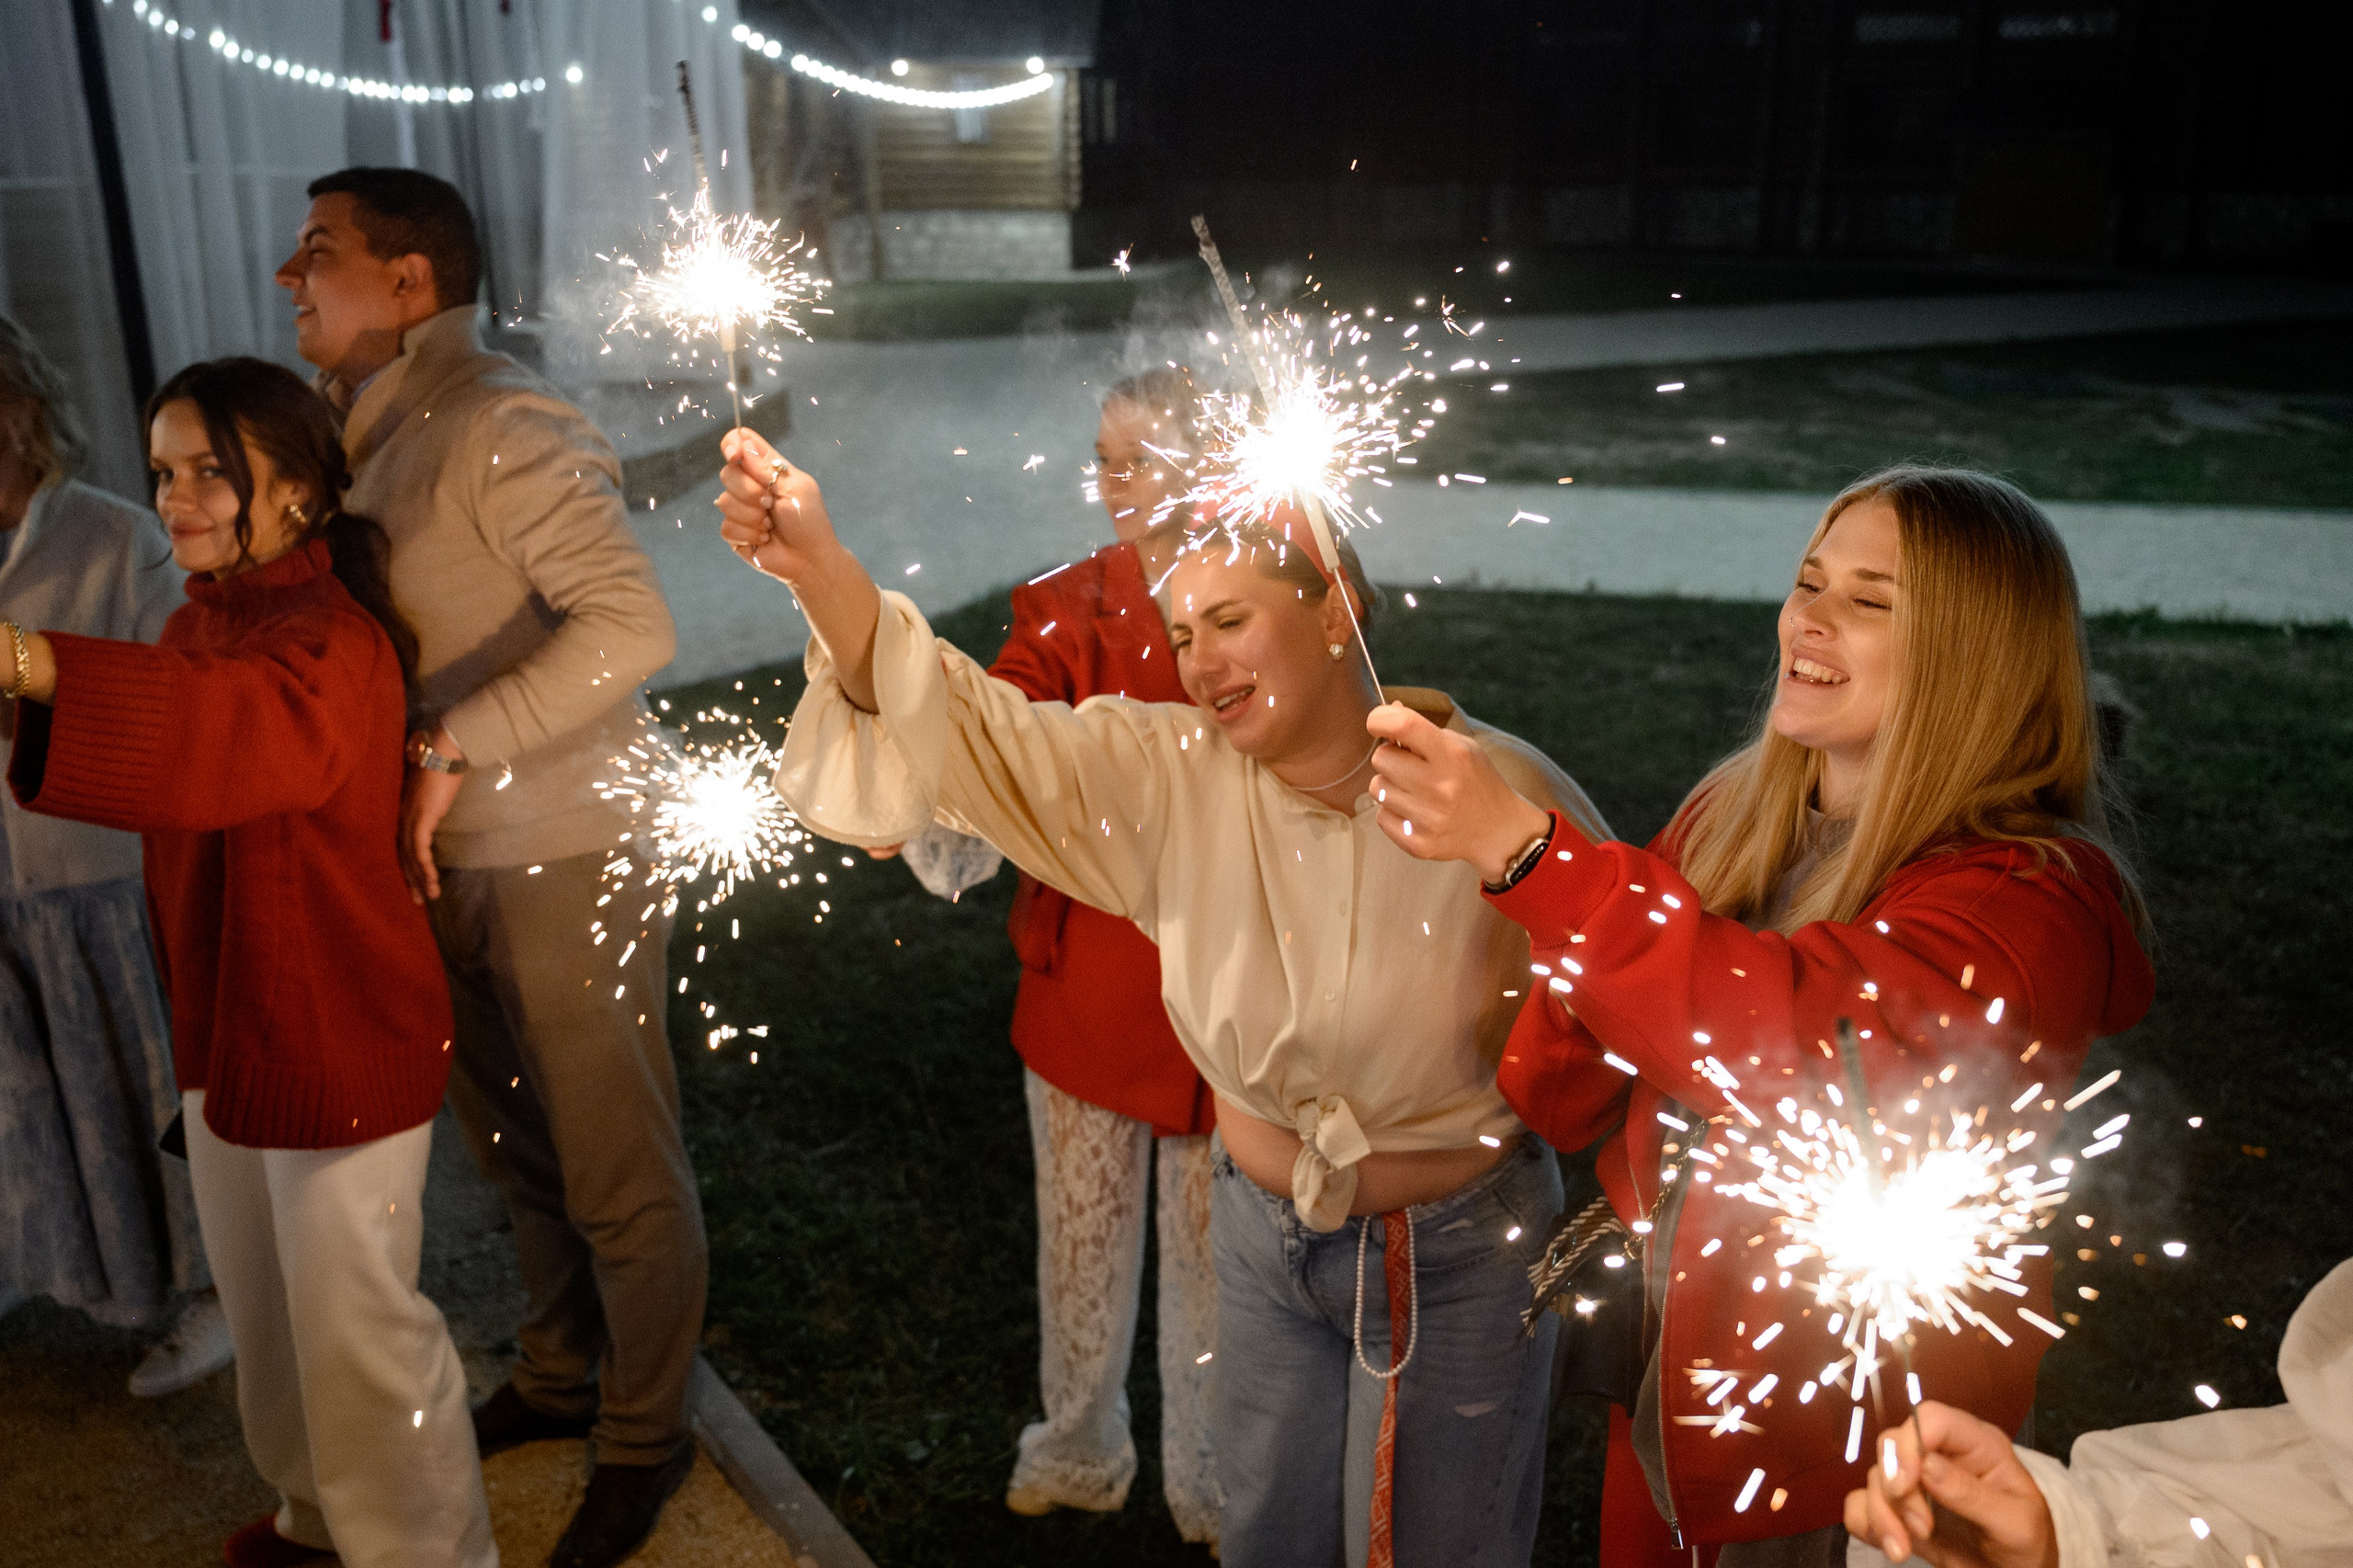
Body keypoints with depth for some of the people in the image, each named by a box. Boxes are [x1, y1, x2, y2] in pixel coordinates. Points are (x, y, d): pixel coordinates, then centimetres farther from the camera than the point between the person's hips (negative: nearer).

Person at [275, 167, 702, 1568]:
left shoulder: (502, 428, -17)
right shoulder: (378, 435, 10)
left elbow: (631, 625, -29)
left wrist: (451, 746, -26)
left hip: (561, 861, -9)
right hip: (450, 863, 9)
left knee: (617, 1174, 7)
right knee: (518, 1153, 23)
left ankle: (646, 1438, 27)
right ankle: (561, 1381, 44)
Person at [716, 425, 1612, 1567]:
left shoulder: (1505, 797, -21)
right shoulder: (1171, 776, -12)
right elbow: (974, 734, -23)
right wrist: (820, 569, -36)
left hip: (1456, 1253, -3)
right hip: (1264, 1231, 3)